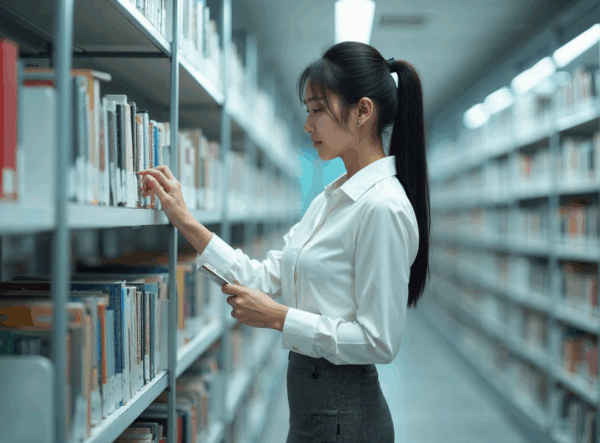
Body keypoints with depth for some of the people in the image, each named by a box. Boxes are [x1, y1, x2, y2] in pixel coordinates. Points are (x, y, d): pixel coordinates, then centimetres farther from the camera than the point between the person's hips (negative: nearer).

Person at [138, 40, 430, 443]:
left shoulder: (383, 208, -20)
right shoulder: (331, 198, 9)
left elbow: (379, 341, -22)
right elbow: (267, 277, 7)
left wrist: (279, 317, -18)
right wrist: (185, 222, 3)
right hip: (310, 399, 9)